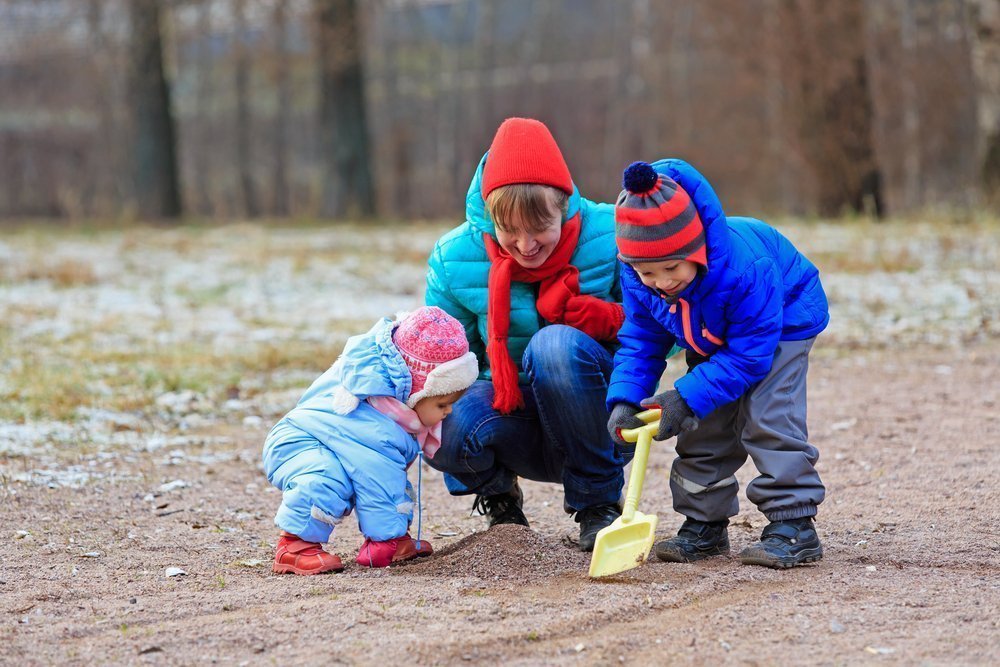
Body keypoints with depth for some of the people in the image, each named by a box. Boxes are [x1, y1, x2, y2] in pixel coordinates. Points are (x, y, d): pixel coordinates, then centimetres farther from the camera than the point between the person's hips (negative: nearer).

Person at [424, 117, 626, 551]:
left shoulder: (610, 236, -14)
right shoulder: (454, 259, -8)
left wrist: (607, 319, -26)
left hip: (602, 426, -1)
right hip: (514, 422, 1)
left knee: (556, 343, -33)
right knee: (447, 427, -33)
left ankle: (598, 503, -13)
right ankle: (498, 496, 6)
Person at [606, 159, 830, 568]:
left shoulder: (746, 269, -44)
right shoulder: (638, 276, -27)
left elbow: (749, 354, -36)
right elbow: (640, 340, -14)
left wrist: (687, 398, -39)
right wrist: (625, 399, -30)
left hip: (783, 322, -6)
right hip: (710, 338, 6)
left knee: (766, 416, -20)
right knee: (703, 424, 2)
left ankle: (793, 525, -16)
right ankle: (704, 524, 13)